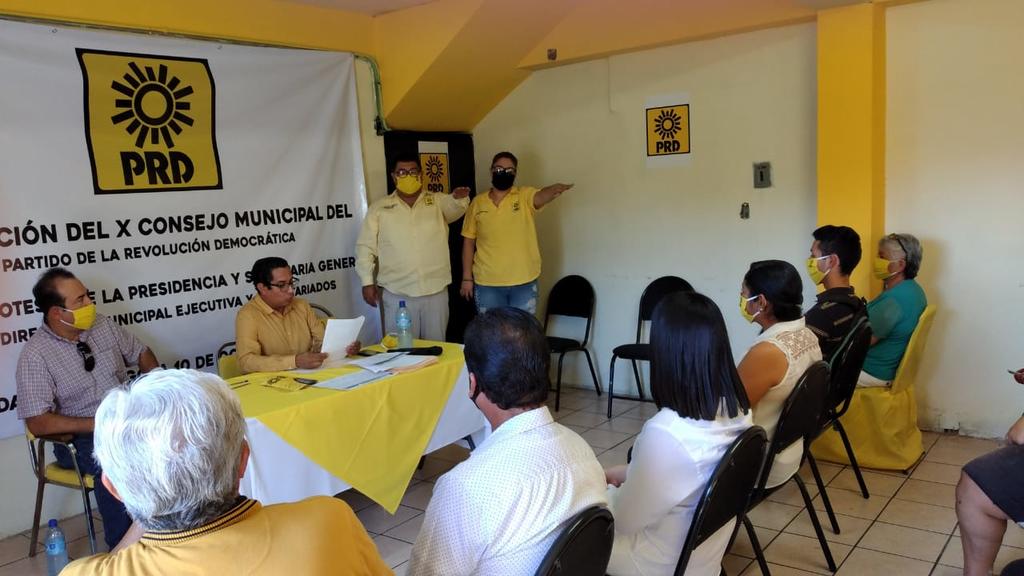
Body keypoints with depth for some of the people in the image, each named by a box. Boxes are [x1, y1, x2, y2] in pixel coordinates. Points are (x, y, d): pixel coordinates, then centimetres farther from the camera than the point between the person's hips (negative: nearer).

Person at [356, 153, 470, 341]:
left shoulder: (438, 202, 6)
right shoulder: (379, 208, 5)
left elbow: (454, 209, -15)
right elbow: (365, 247, 5)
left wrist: (459, 199, -39)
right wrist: (367, 282, -2)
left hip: (435, 291, 1)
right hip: (397, 294, -1)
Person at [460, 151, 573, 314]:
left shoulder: (525, 196, -2)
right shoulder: (477, 203, 3)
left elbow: (541, 196, -25)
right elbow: (468, 242, 6)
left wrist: (554, 190, -49)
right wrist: (467, 277, 4)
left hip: (523, 282, -1)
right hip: (487, 283, 1)